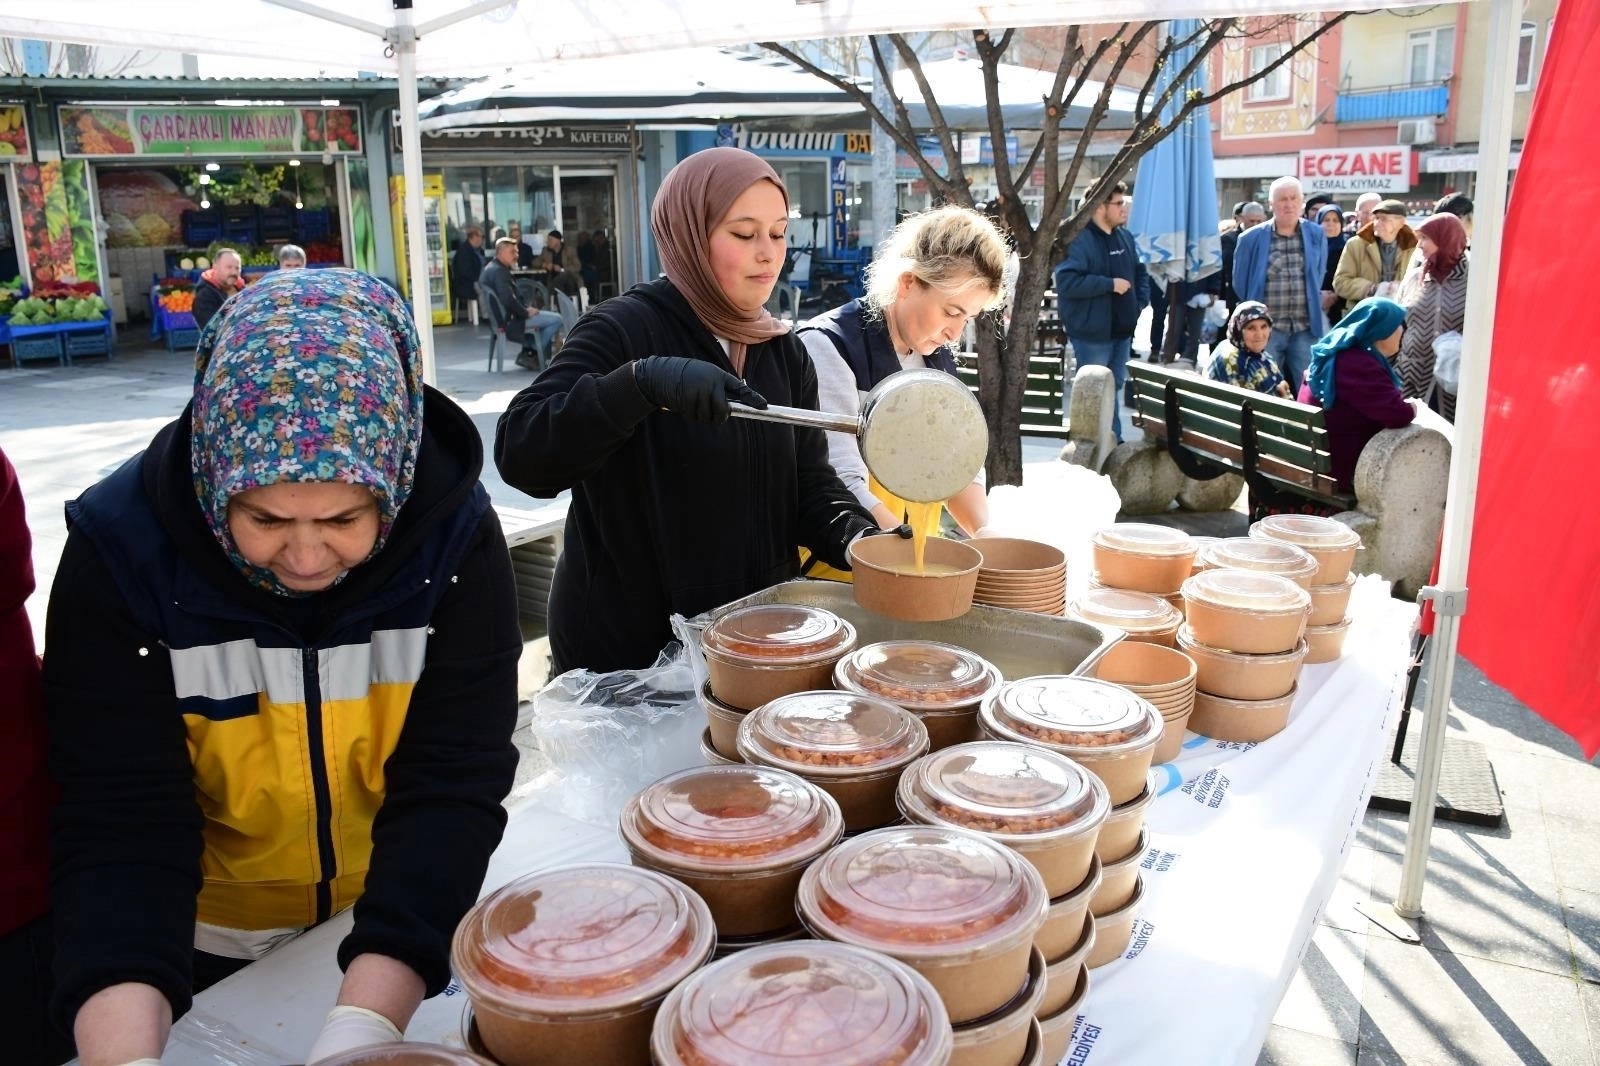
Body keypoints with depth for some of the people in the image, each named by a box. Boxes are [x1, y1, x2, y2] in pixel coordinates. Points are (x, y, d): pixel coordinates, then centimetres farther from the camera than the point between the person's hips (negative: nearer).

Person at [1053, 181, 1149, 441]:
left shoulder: (1125, 236, 9)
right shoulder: (1079, 239, -17)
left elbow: (1140, 272, 22)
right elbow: (1066, 282, -28)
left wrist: (1140, 302, 5)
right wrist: (1110, 284, -22)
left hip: (1122, 330, 8)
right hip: (1093, 333, -8)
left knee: (1115, 389, 18)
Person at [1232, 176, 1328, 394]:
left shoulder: (1316, 235, 5)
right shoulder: (1252, 239, -1)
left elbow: (1319, 277, 15)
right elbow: (1240, 282, 7)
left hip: (1305, 329, 2)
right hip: (1266, 328, -2)